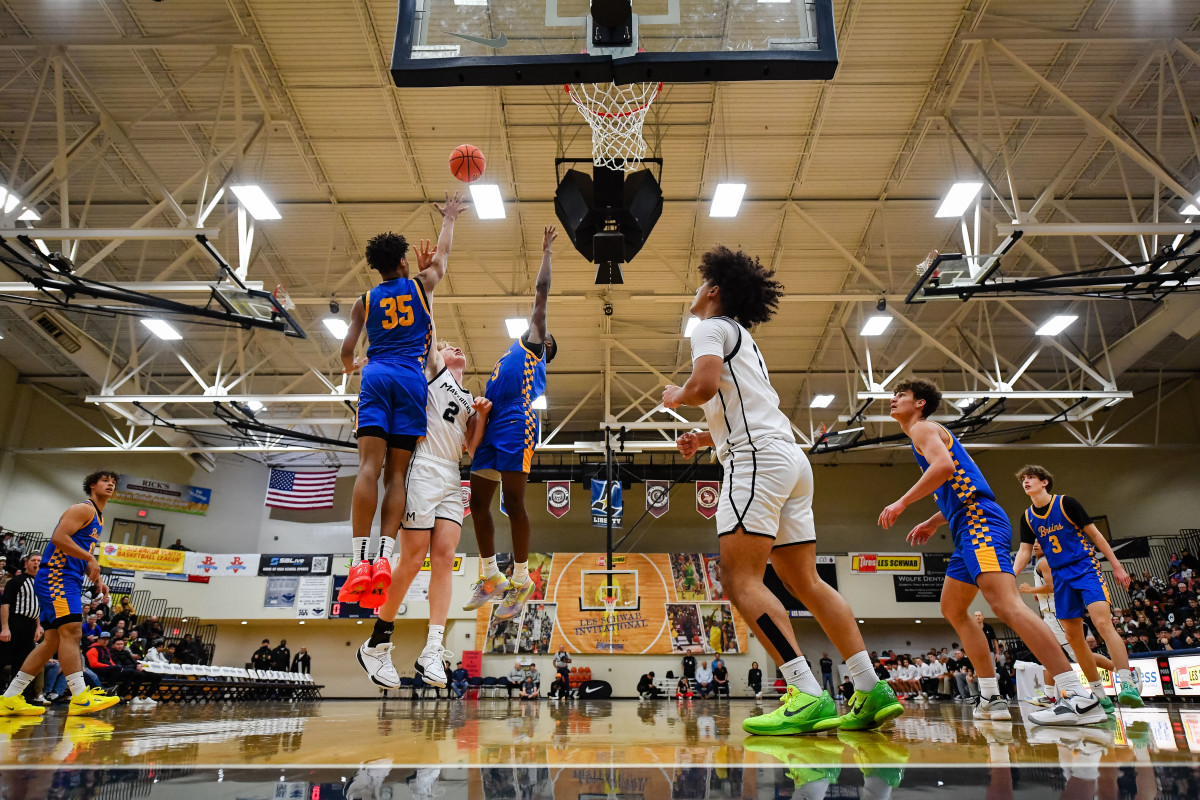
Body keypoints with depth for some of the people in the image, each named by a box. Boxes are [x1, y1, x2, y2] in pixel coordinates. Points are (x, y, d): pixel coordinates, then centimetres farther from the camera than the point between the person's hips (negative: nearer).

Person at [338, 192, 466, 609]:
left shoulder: (364, 301, 16)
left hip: (375, 377, 1)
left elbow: (347, 350, 11)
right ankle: (384, 557, -18)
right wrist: (449, 218, 47)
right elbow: (441, 254, 33)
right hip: (412, 379, 0)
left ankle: (360, 562, -23)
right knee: (396, 473, -3)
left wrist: (351, 366, 34)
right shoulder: (420, 285, 15)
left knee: (369, 466, -12)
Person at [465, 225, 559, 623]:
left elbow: (542, 290, 14)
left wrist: (546, 250, 21)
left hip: (517, 425, -8)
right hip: (492, 426, 8)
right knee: (478, 502, 6)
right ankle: (491, 578, 17)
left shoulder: (533, 341, 14)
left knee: (513, 502, -9)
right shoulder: (510, 356, 33)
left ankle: (521, 580, 0)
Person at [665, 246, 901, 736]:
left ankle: (808, 696, -20)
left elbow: (705, 385, -19)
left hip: (758, 459, -10)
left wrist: (676, 397, 1)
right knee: (804, 582, 9)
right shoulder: (742, 337, 30)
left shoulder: (710, 327, 1)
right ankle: (873, 691, 7)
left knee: (740, 581, -14)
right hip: (790, 457, 10)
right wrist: (705, 439, 27)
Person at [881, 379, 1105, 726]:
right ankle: (991, 698, 16)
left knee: (1004, 602, -25)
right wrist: (932, 523, 29)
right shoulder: (931, 435, 28)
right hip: (970, 527, 11)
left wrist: (902, 502, -19)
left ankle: (1079, 697, -31)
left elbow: (944, 466, -22)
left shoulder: (923, 428, -1)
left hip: (978, 521, -11)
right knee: (953, 610, 15)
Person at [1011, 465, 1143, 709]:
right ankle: (1100, 695, 10)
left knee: (1102, 622, -23)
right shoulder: (1027, 517, 7)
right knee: (1073, 637, 2)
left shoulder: (1066, 503, -6)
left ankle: (1128, 684, -22)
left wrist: (1117, 566, -4)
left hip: (1085, 568, -5)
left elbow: (1094, 533, -2)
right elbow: (1025, 551, 8)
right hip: (1060, 577, 5)